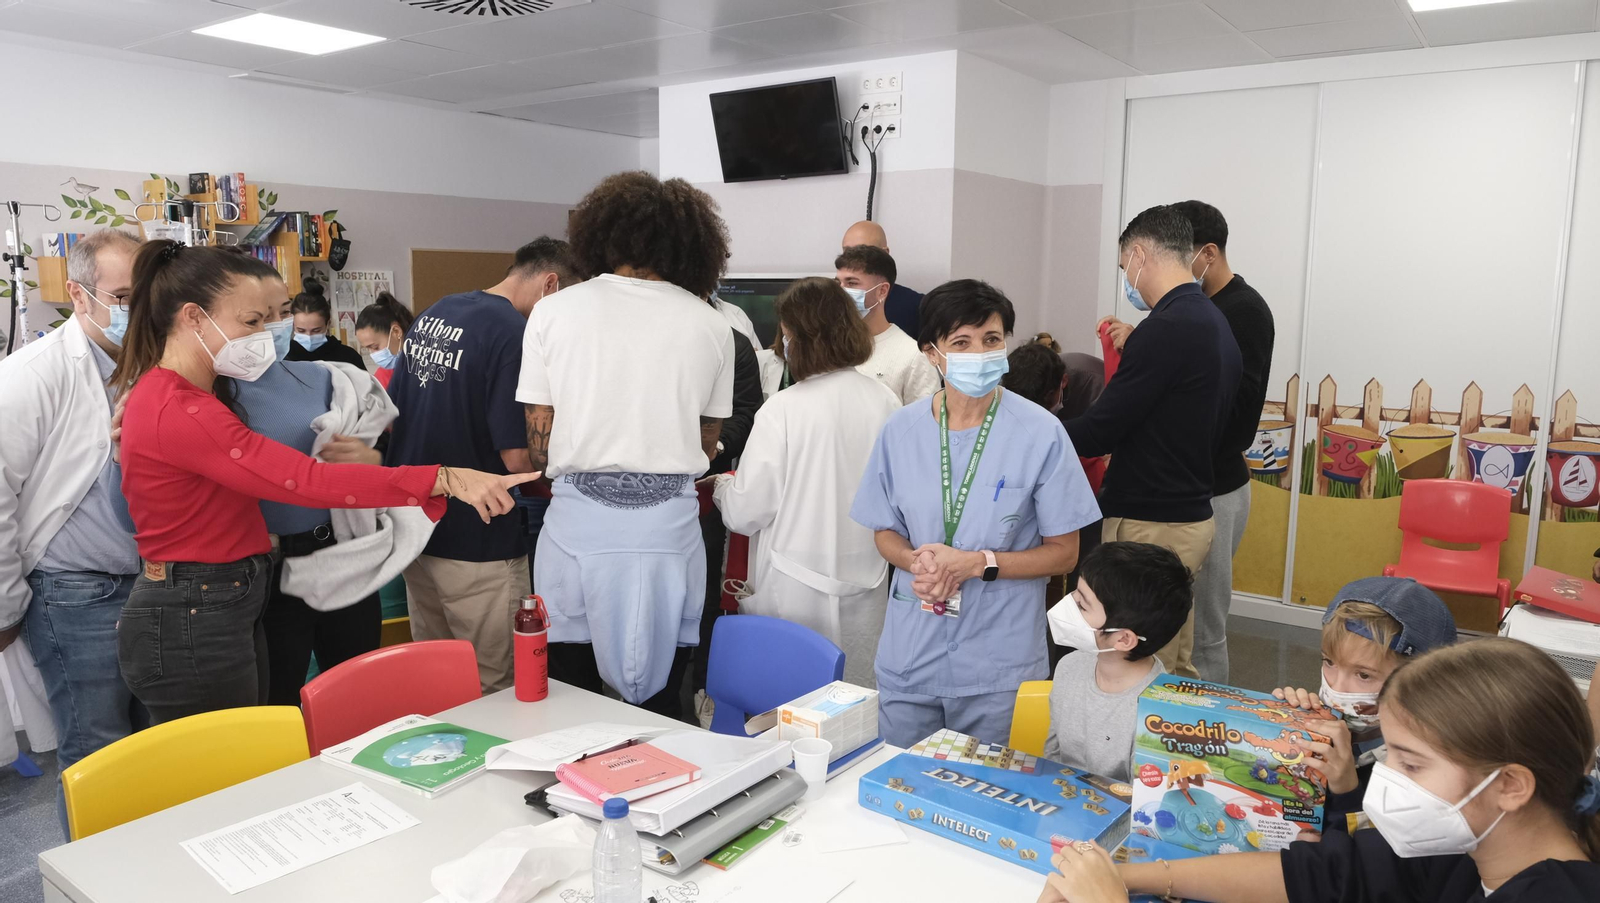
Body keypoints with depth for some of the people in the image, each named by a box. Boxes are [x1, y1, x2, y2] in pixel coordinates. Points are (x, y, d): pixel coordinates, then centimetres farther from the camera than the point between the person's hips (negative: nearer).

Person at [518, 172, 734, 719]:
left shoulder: (553, 313, 1)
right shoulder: (710, 325, 4)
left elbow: (538, 443, 0)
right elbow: (707, 445, 8)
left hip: (578, 516, 0)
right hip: (669, 525, 1)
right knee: (661, 703, 10)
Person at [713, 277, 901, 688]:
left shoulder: (783, 410, -18)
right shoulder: (885, 401, -4)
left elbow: (744, 513, -12)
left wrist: (723, 485, 9)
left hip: (796, 591, -4)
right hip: (865, 584, 5)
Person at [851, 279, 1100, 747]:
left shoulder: (1041, 433, -9)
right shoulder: (902, 429, -1)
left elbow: (1063, 552, -5)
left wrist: (978, 563, -18)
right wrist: (916, 561, -12)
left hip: (999, 668, -2)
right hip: (908, 660, 3)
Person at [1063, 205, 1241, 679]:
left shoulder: (1166, 329, -18)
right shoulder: (1215, 322, 12)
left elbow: (1097, 433, -18)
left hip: (1150, 527, -10)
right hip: (1190, 517, 10)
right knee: (1177, 672, 18)